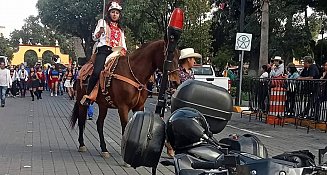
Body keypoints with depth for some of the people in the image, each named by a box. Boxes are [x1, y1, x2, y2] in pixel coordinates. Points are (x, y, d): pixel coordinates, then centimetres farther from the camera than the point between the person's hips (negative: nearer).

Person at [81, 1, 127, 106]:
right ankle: (87, 97, -23)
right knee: (97, 72, -28)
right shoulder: (103, 23, 16)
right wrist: (100, 32, -12)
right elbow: (95, 38, 10)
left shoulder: (120, 30, 27)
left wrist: (124, 51, 5)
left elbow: (123, 44, 26)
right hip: (104, 50, -5)